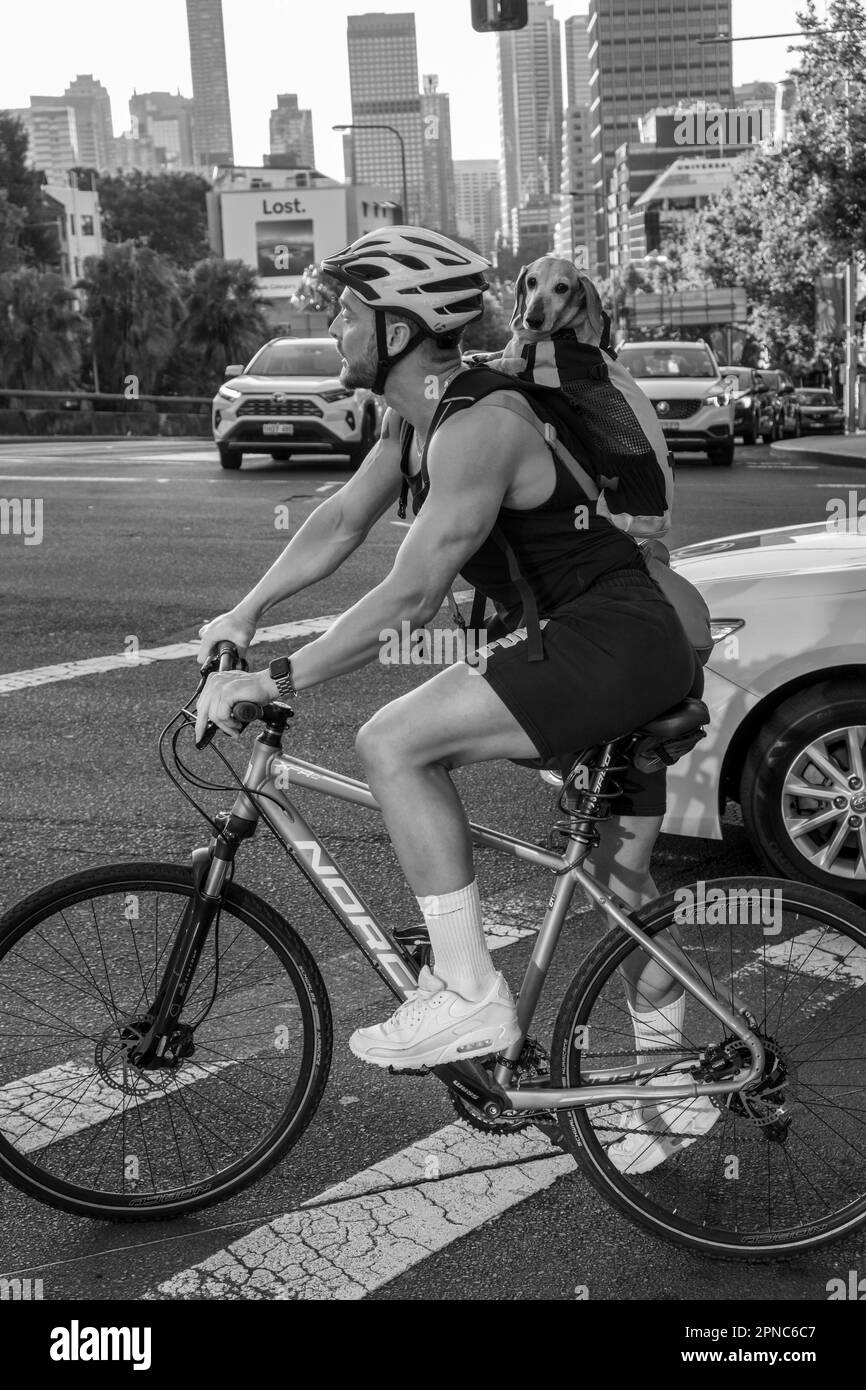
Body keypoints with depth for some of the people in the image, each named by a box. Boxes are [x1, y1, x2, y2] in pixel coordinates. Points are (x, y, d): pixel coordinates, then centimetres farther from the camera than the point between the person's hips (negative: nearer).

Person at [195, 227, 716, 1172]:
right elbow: (340, 523, 14)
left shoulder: (477, 429, -21)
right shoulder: (415, 417, 9)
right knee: (623, 882, 18)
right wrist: (244, 614, 8)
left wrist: (275, 684, -20)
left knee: (393, 741, -19)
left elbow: (410, 600, -25)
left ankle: (468, 998, -11)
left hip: (615, 643, -10)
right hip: (635, 656, 10)